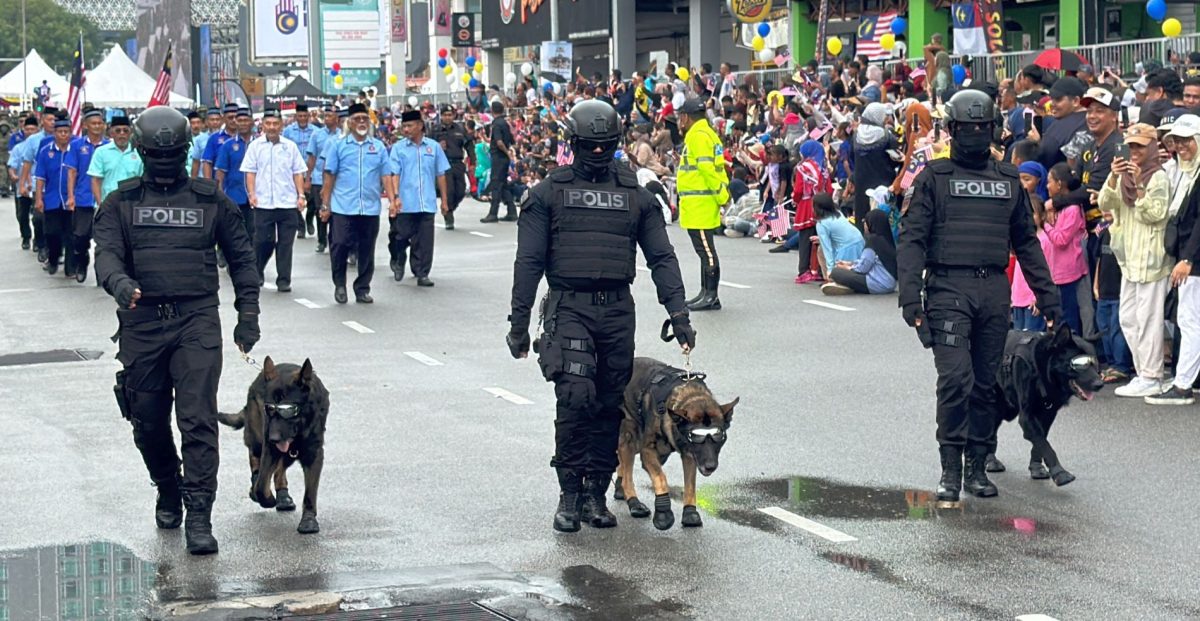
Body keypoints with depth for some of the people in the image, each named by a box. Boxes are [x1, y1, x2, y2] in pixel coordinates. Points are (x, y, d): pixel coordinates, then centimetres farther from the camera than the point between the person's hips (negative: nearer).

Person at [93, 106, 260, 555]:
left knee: (198, 419, -12)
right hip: (141, 323, 2)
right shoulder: (121, 203, 8)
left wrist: (248, 315, 9)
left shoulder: (211, 201, 9)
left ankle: (199, 516, -12)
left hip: (197, 321, -2)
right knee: (148, 421, 9)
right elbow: (106, 253, -4)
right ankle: (168, 491, 34)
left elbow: (241, 258, 15)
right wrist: (119, 282, -27)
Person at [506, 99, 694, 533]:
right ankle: (569, 495, -5)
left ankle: (595, 493, 15)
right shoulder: (549, 192, 5)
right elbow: (529, 262, 3)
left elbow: (661, 257, 10)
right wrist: (519, 323, -2)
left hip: (618, 310, 3)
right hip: (568, 307, -3)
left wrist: (678, 313, 0)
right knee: (575, 397, -15)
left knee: (610, 404, 5)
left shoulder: (635, 195, 11)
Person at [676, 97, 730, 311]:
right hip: (700, 203, 11)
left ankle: (711, 295, -8)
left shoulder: (698, 136, -13)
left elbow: (708, 168, -19)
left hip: (699, 203, -11)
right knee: (704, 249, 13)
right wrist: (723, 193, 14)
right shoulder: (707, 133, 19)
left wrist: (721, 195, -18)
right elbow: (715, 167, 19)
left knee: (706, 249, -8)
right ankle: (707, 293, 18)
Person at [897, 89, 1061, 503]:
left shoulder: (1008, 181, 15)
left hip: (995, 291, 4)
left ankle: (977, 466, 14)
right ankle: (950, 469, -7)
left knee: (987, 384, 6)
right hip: (948, 288, -4)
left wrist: (1047, 295, 16)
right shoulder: (934, 177, 4)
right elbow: (912, 239, -2)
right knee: (956, 378, -14)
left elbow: (1026, 243, 21)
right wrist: (910, 296, -13)